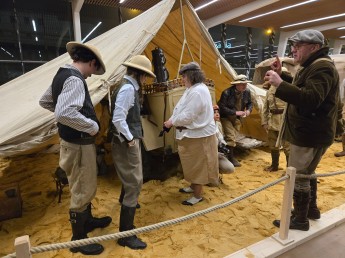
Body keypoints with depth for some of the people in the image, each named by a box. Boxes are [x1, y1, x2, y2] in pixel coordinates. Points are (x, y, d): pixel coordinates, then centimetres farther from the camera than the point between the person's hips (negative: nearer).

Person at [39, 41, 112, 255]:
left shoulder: (62, 74, 8)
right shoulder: (75, 79, -22)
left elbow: (45, 101, 19)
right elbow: (64, 113, -35)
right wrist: (93, 126, -21)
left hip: (73, 141, 10)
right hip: (79, 144, -10)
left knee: (84, 187, 25)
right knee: (83, 191, 6)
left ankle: (87, 221, 46)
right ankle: (79, 239, 26)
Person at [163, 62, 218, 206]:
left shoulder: (197, 92, -24)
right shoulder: (192, 89, 11)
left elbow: (187, 116, -27)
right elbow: (182, 110, 13)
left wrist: (171, 122, -13)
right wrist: (171, 120, 0)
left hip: (199, 135, -10)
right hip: (192, 134, 10)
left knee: (198, 166, 4)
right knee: (192, 164, 22)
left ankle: (198, 195, 21)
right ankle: (194, 187, 41)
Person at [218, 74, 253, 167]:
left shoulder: (247, 92, -9)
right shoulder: (227, 93, -27)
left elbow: (250, 103, 6)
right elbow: (222, 108, -27)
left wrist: (249, 110, -16)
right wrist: (235, 112, -32)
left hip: (237, 118, 6)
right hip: (226, 117, -6)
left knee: (232, 136, 16)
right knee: (231, 137, -11)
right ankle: (231, 157, 4)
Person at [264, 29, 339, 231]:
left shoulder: (322, 67, -20)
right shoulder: (313, 66, 14)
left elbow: (311, 99, -34)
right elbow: (300, 88, 24)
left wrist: (280, 84, -38)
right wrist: (282, 75, 11)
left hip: (310, 135, -11)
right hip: (307, 132, 11)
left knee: (298, 177, 0)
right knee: (306, 172, 23)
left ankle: (300, 220, 16)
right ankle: (312, 209, 40)